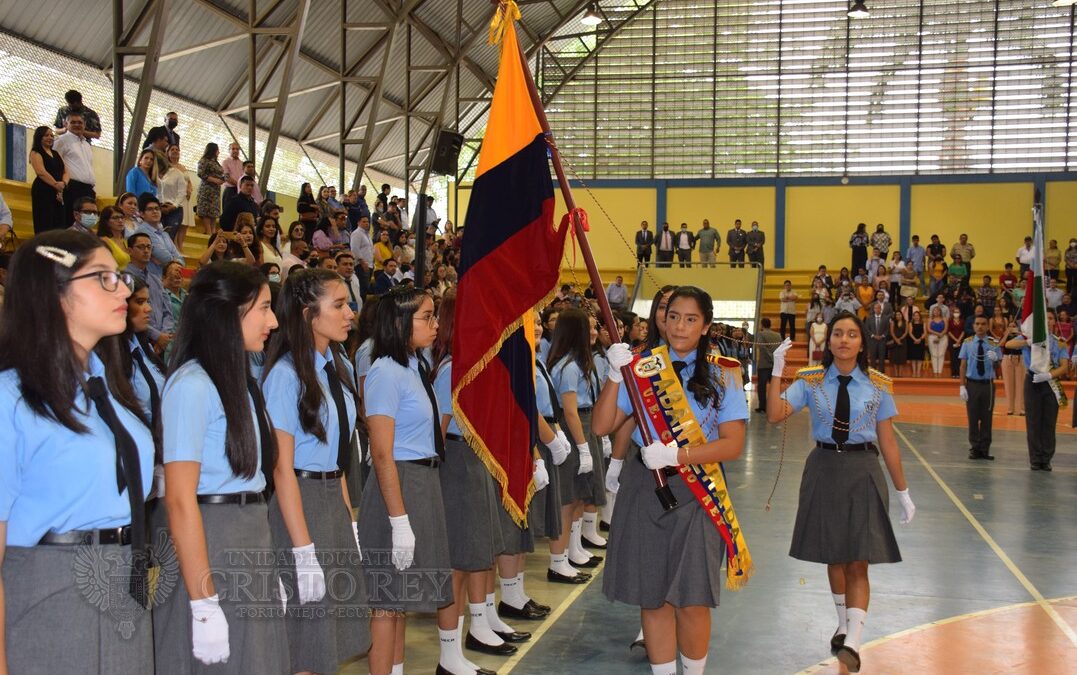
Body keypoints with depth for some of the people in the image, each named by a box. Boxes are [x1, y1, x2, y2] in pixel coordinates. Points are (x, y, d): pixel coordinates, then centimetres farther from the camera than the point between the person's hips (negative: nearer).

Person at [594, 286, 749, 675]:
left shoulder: (721, 375, 1)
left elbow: (732, 445, -6)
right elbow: (602, 426, 1)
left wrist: (676, 454, -18)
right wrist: (615, 376, -12)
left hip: (696, 492, -2)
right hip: (643, 488, 2)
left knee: (692, 601, -2)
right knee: (653, 596, 8)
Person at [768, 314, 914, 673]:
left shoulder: (878, 385, -1)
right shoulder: (811, 381, -2)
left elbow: (887, 442, 2)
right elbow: (775, 415, -14)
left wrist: (903, 492, 5)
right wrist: (777, 371, -21)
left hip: (863, 472, -1)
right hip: (824, 470, 1)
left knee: (858, 562, -7)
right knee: (834, 558, 14)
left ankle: (853, 642, -12)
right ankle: (843, 624, 33)